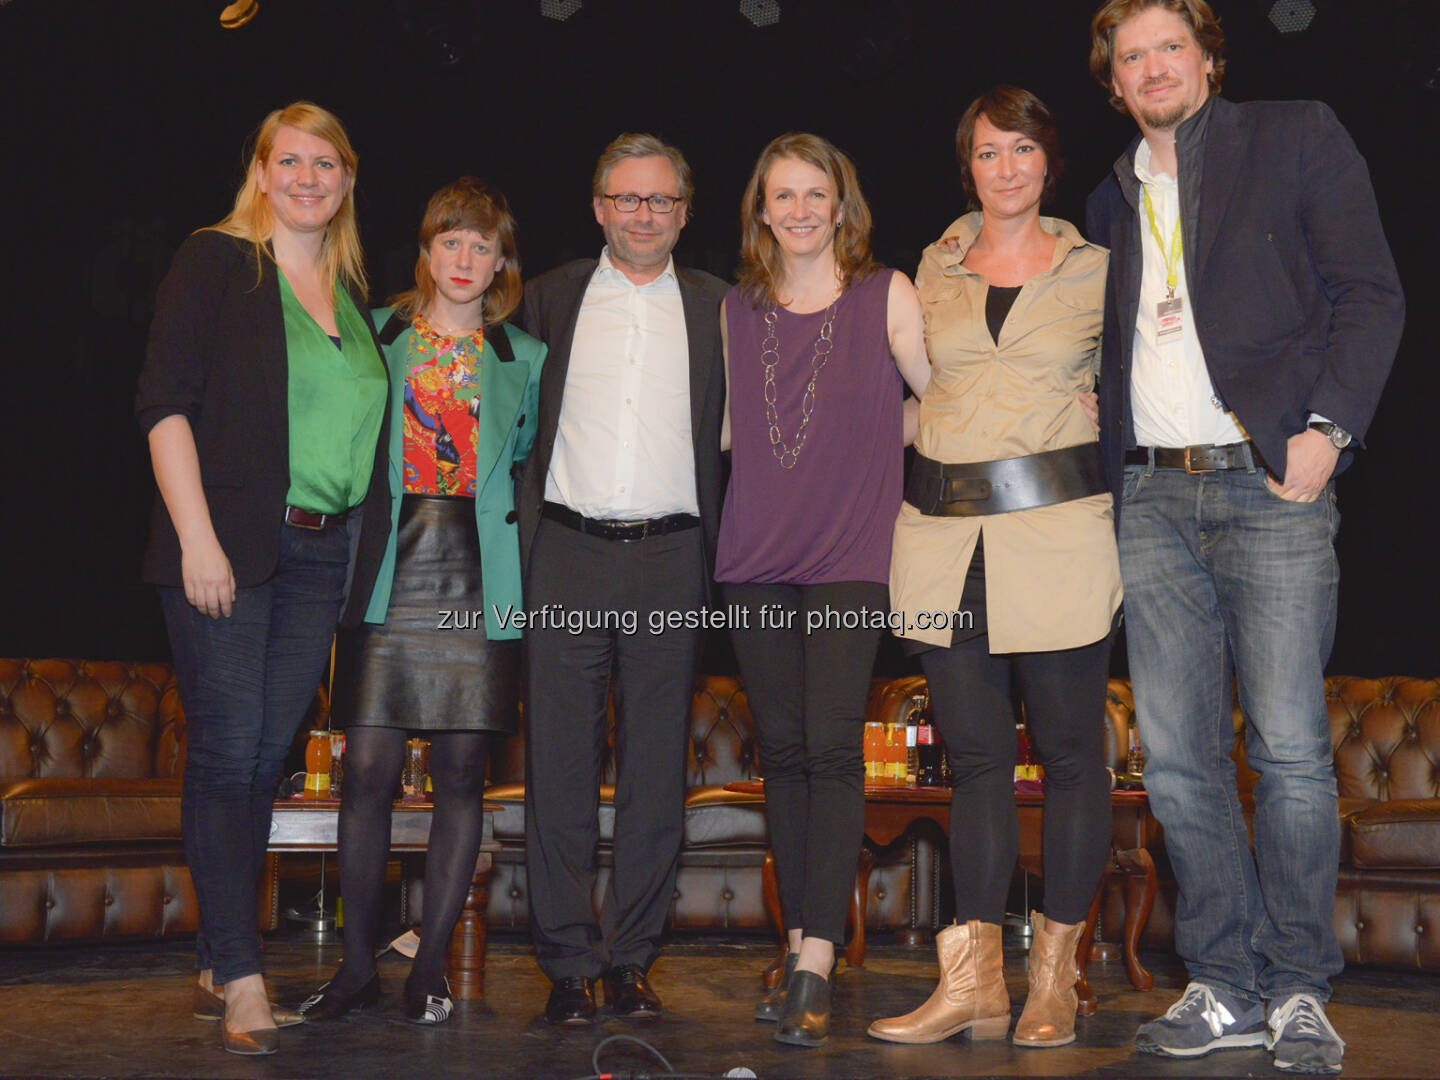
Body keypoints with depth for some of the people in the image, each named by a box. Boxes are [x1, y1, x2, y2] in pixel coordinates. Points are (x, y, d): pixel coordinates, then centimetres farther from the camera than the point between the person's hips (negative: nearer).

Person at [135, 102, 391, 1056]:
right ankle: (242, 982, -1)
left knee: (267, 758, 6)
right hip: (229, 547, -5)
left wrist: (360, 554, 12)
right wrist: (197, 535, -15)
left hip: (322, 554, 6)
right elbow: (166, 400, -7)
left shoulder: (353, 290, 17)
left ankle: (219, 967, 15)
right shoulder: (216, 262, 0)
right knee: (226, 753, -5)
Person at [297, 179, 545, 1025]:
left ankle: (431, 967, 9)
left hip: (479, 583, 0)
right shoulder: (376, 338, 11)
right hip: (390, 580, 0)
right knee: (370, 770, -4)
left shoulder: (526, 359, 12)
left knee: (462, 773, 0)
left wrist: (509, 512, 2)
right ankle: (359, 964, 7)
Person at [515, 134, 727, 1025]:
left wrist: (714, 555, -1)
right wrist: (525, 541, 2)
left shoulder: (716, 308, 9)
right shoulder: (550, 299, 10)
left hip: (671, 557, 0)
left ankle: (630, 958, 14)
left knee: (658, 766, 4)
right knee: (561, 762, 0)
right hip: (567, 557, 0)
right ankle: (568, 962, 8)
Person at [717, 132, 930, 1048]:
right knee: (782, 752, 6)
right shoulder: (737, 311, 11)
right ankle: (801, 944, 16)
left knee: (832, 748, -13)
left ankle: (816, 967, -14)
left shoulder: (886, 296, 2)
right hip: (756, 555, 4)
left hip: (850, 556, -3)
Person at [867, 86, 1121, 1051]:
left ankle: (1056, 976, 11)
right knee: (975, 752, 4)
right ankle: (974, 983, 7)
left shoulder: (1095, 270, 6)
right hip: (947, 532, 3)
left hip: (1058, 527, -2)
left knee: (1071, 751, 1)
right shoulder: (936, 269, 13)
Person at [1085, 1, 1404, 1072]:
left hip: (1269, 483, -4)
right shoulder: (1114, 197, 20)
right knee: (1176, 757, 2)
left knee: (1291, 751, -4)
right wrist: (1104, 445, 5)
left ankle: (1298, 987, 8)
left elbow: (1371, 293, 0)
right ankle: (1226, 984, 12)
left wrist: (1328, 426, -12)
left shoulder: (1298, 137, 6)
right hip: (1153, 499, 5)